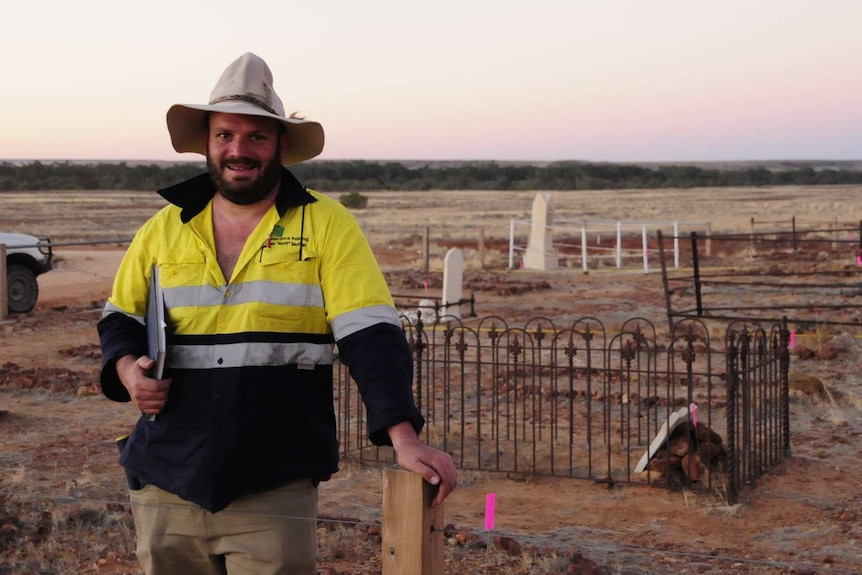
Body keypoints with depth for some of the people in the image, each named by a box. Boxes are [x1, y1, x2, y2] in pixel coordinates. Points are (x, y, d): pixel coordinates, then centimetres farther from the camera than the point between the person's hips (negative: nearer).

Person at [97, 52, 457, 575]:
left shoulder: (327, 226, -3)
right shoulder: (163, 230, 9)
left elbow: (371, 336, -10)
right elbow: (121, 317, 20)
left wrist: (404, 436, -21)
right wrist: (126, 367, -3)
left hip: (275, 491, -3)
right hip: (167, 487, 4)